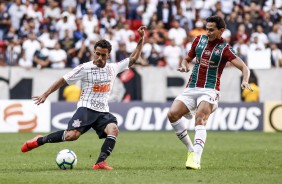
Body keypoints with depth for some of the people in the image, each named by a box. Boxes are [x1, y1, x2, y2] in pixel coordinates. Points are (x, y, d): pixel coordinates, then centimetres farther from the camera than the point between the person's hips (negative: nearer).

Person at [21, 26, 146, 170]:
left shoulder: (113, 68, 11)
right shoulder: (84, 68, -3)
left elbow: (133, 59, 19)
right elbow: (63, 80, 3)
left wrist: (141, 39, 10)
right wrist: (45, 94, 1)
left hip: (103, 111, 4)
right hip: (86, 108, -4)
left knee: (113, 130, -27)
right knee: (72, 135, -26)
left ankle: (100, 163, -30)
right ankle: (39, 141, -5)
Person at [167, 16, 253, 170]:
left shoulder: (224, 48, -4)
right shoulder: (199, 40, 11)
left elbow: (244, 67, -11)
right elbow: (187, 58, 24)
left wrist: (245, 81, -32)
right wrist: (184, 65, 0)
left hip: (209, 91, -5)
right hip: (191, 89, 5)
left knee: (200, 119, -29)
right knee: (172, 114, -15)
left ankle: (196, 159, -38)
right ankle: (191, 150, -1)